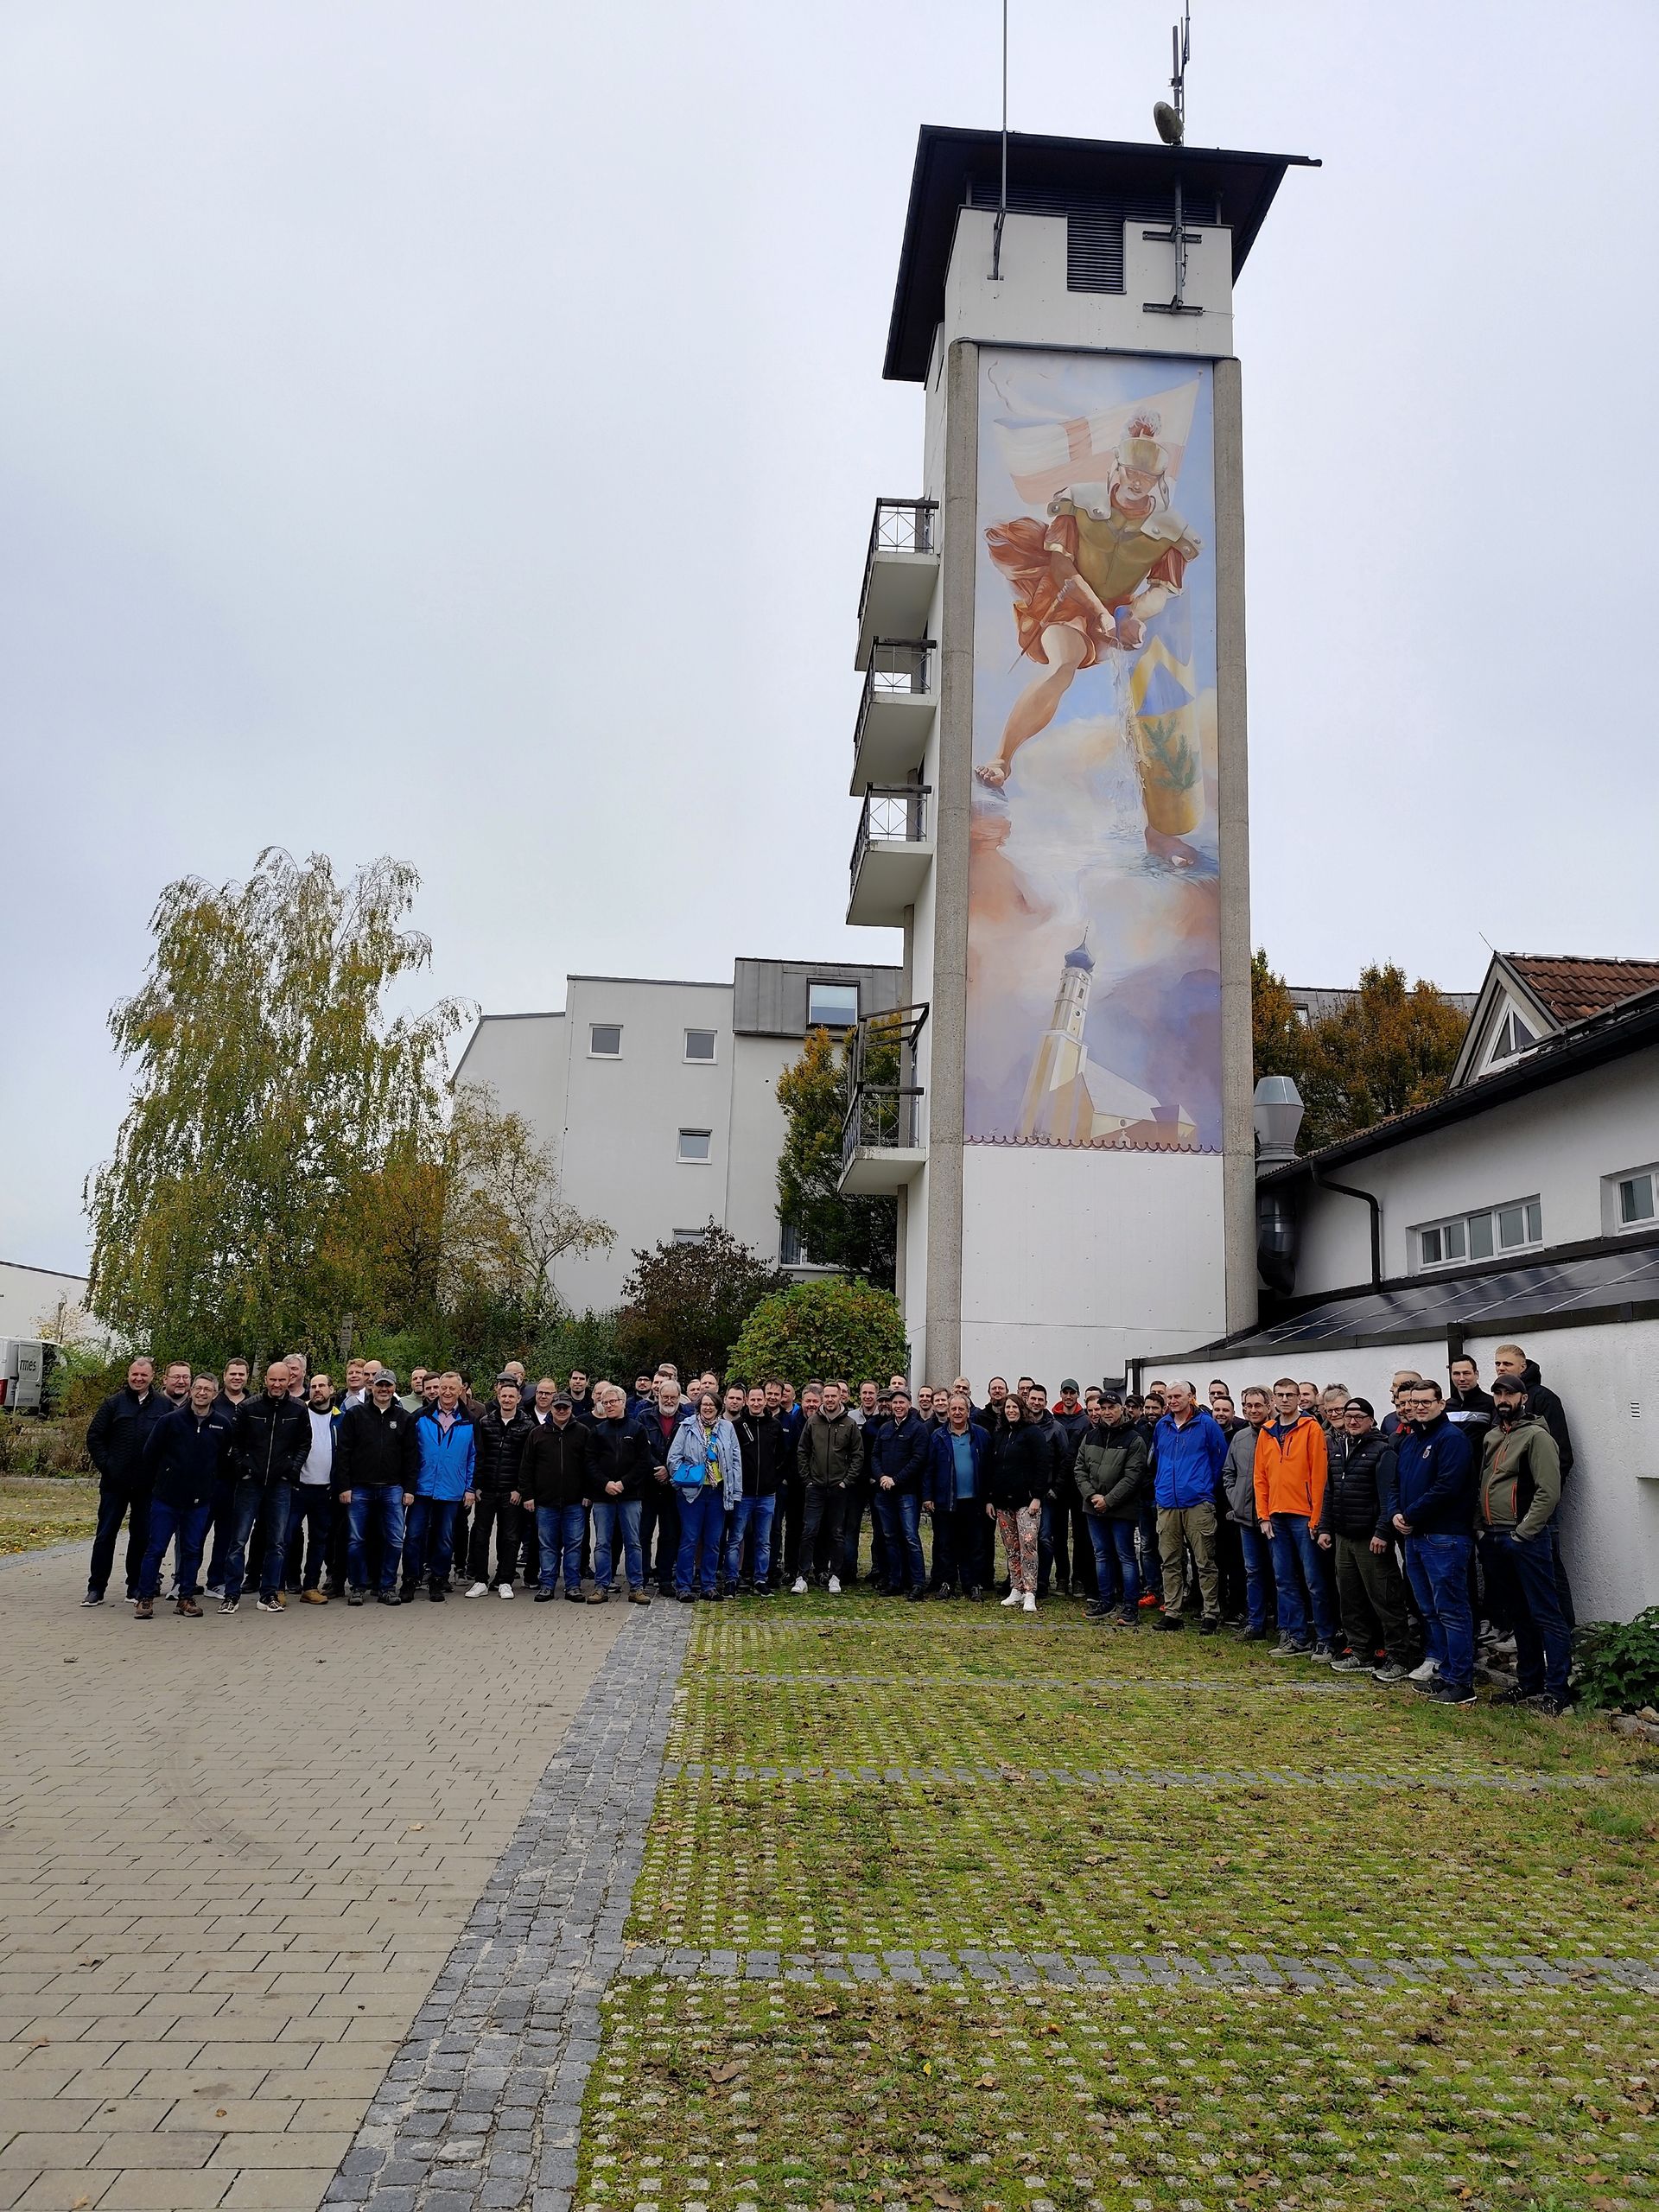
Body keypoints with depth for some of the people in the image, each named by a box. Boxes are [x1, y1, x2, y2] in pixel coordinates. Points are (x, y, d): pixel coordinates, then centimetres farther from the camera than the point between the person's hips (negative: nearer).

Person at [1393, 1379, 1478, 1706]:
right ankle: (1439, 1666, 24)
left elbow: (1447, 1487, -20)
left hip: (1444, 1538, -9)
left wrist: (1411, 1515, -13)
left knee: (1451, 1610, -5)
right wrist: (1397, 1513, 1)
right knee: (1429, 1609, 15)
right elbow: (1397, 1482, 20)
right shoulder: (1407, 1441, 16)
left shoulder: (1452, 1439, -11)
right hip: (1414, 1536, 9)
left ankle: (1461, 1682, -1)